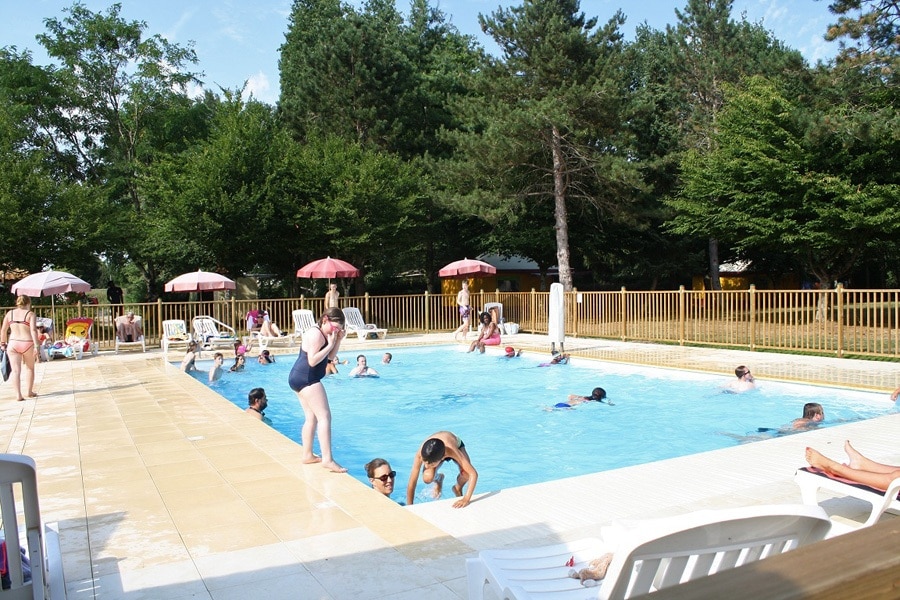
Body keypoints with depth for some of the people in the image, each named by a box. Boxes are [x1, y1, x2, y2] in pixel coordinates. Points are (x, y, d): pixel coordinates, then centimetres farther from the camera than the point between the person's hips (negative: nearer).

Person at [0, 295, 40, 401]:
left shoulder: (9, 313, 8)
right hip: (27, 344, -2)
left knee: (15, 370, 2)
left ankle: (18, 395, -5)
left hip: (13, 344, 2)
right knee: (29, 368, 17)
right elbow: (33, 330, -14)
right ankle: (29, 392, 24)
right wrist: (37, 346, -15)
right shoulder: (30, 314, -3)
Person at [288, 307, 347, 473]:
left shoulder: (323, 334, 16)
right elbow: (313, 360, -23)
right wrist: (330, 344, -19)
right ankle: (327, 459, -18)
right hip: (306, 379, -11)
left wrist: (338, 341, 2)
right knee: (324, 416, -14)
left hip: (301, 378, 11)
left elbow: (330, 357, 15)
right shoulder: (316, 334, -16)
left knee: (311, 417, 16)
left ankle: (308, 455, 23)